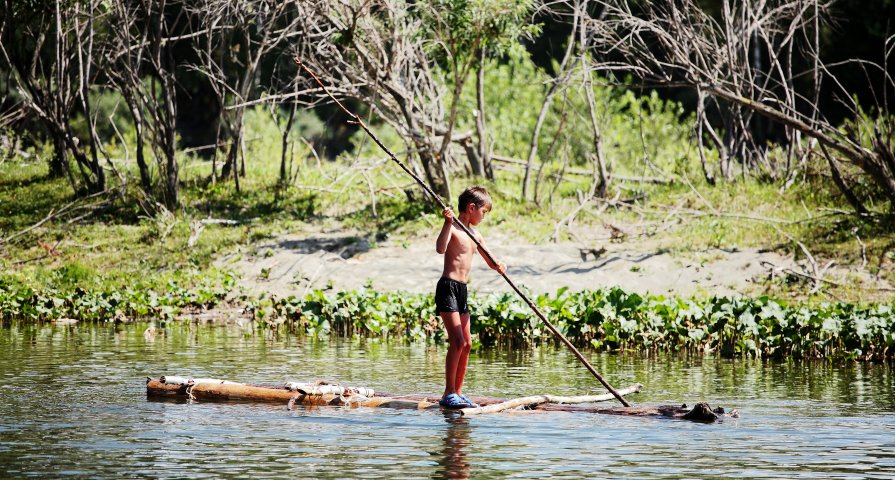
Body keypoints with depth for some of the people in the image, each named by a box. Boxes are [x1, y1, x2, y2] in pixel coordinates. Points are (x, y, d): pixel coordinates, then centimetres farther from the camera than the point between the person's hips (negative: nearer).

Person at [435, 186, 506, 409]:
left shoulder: (475, 235, 15)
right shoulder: (453, 229, -10)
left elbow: (490, 261, 22)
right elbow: (440, 248, -30)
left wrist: (498, 266, -1)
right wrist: (448, 223, -38)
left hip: (462, 290, 9)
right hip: (448, 288, -9)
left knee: (467, 344, 9)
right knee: (457, 342, -15)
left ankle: (458, 392, 16)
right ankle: (448, 393, -12)